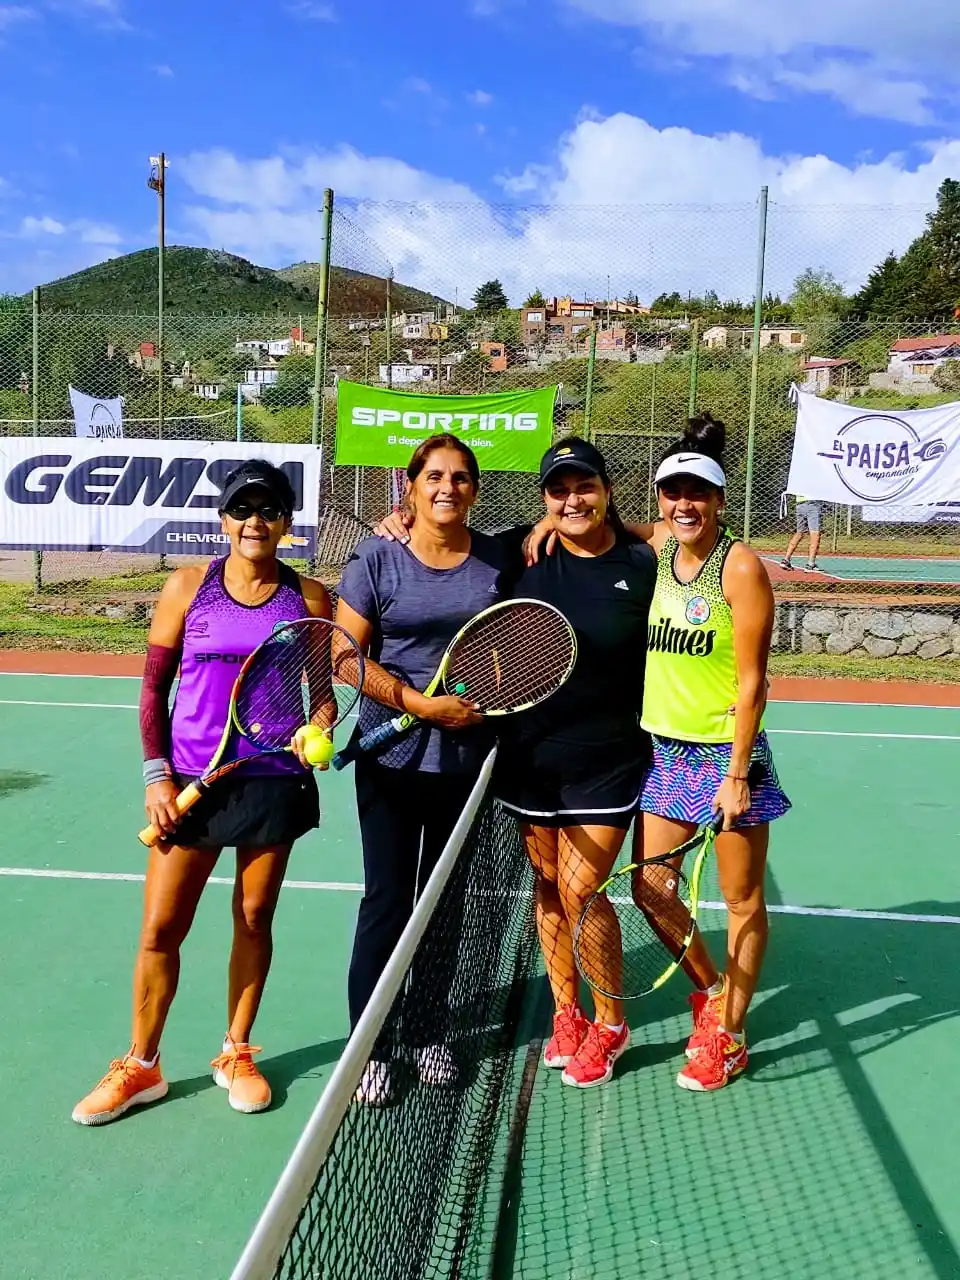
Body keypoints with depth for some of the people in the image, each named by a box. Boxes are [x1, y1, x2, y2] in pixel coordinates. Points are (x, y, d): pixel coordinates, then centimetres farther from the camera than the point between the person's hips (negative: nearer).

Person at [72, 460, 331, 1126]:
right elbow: (154, 688, 2)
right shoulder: (188, 587, -2)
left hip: (276, 780, 1)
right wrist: (157, 775, -5)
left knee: (255, 918, 11)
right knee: (161, 927, 3)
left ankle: (236, 1054, 30)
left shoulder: (309, 597, 0)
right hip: (191, 780, 0)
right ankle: (140, 1066, 22)